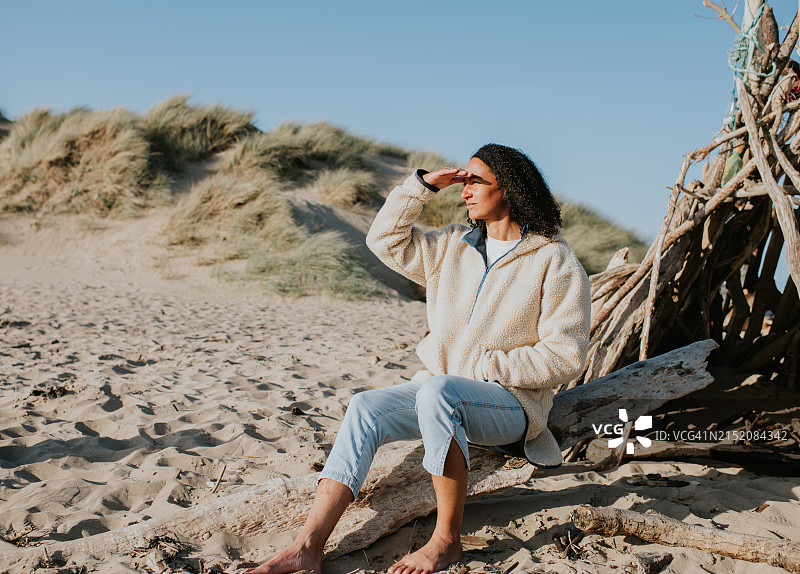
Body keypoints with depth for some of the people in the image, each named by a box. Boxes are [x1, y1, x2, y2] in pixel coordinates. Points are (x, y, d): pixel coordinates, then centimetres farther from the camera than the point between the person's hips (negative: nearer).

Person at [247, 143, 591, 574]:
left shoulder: (554, 261, -7)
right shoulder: (453, 247, 12)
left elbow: (565, 355, -12)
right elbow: (385, 239, 14)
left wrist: (485, 365, -16)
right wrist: (423, 184, 4)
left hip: (513, 402, -6)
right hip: (440, 390, 6)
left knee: (437, 390, -37)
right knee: (366, 407, -19)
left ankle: (447, 539, -27)